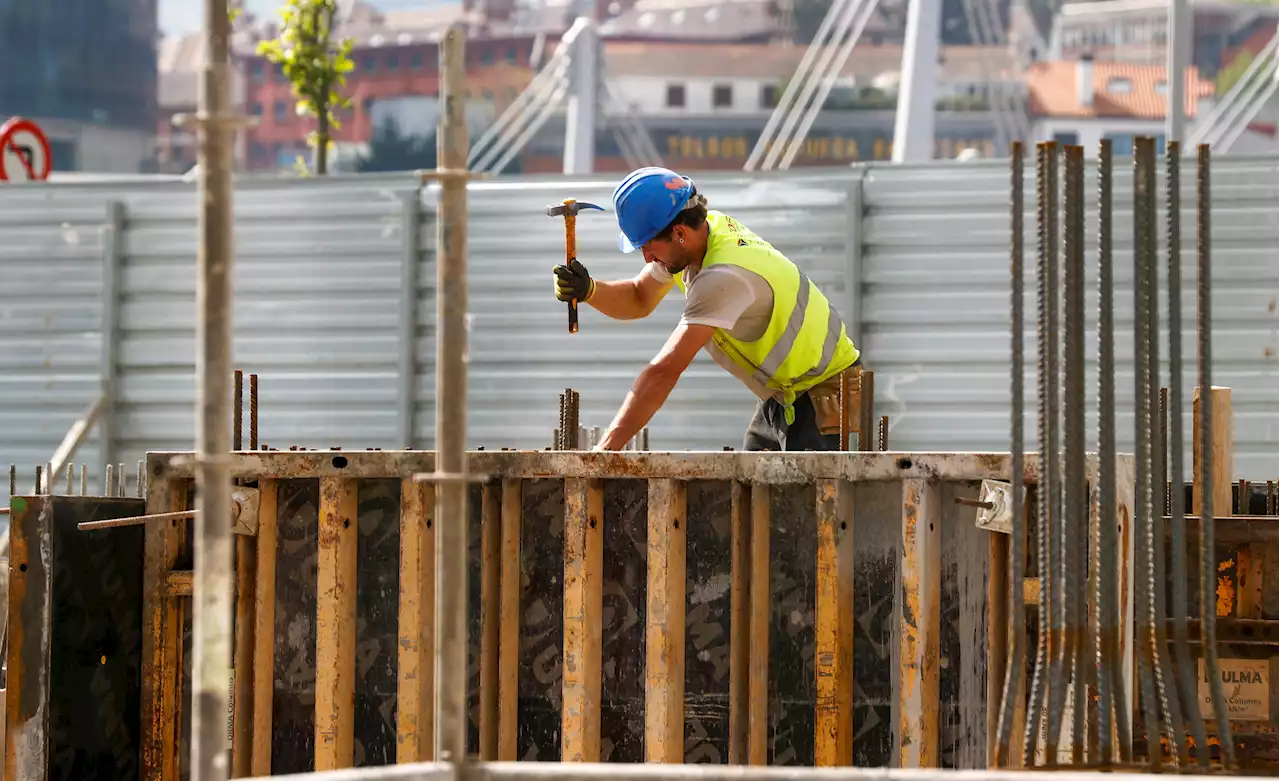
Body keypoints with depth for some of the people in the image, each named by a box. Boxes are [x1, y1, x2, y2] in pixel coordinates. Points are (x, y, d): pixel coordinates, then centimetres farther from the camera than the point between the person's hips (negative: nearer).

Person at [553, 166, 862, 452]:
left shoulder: (724, 276, -32)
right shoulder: (705, 227, -4)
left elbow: (663, 372, -35)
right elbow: (639, 300, 11)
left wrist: (603, 450, -36)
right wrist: (588, 290, -11)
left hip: (821, 400, -10)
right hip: (779, 398, 10)